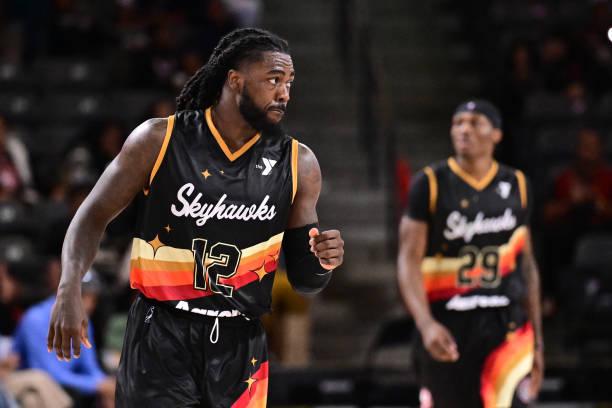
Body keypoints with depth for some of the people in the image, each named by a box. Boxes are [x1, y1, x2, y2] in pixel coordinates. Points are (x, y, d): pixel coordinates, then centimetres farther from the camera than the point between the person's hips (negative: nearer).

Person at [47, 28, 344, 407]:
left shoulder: (297, 164, 1)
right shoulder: (159, 141, -6)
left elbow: (304, 280, 8)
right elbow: (95, 215, 1)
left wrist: (322, 263, -16)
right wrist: (69, 290, -14)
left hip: (240, 347, 3)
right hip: (161, 338, -3)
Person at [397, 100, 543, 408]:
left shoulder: (515, 186, 10)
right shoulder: (430, 184, 0)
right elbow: (409, 261, -7)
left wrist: (537, 340, 15)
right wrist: (426, 324, -22)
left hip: (505, 325, 1)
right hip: (446, 327, -1)